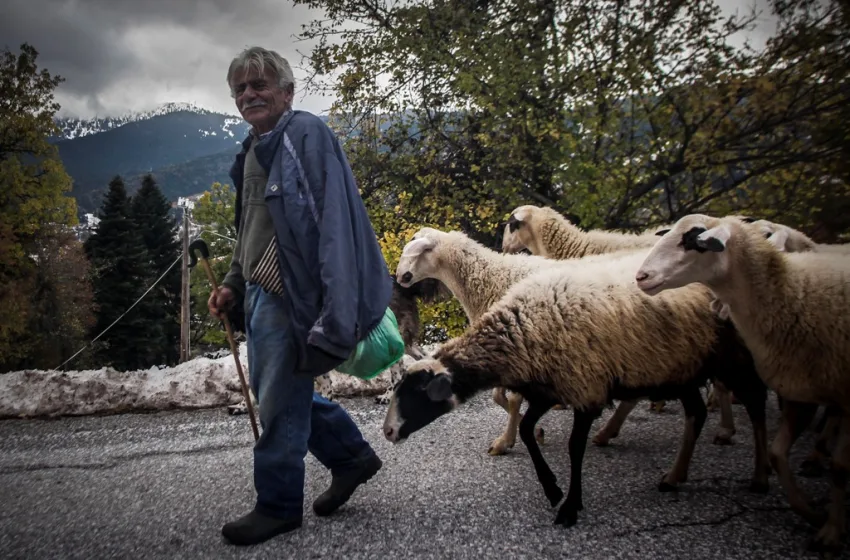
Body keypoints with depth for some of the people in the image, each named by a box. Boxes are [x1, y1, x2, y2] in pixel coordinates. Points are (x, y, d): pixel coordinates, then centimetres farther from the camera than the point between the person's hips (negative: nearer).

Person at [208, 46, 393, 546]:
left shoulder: (306, 134, -12)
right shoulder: (253, 150, 15)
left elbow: (331, 222, -21)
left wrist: (332, 318, -27)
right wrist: (234, 283, 15)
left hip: (289, 299, -10)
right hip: (260, 295, 10)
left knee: (280, 402, 2)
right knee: (271, 390, 18)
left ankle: (279, 506, 22)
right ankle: (352, 456, 33)